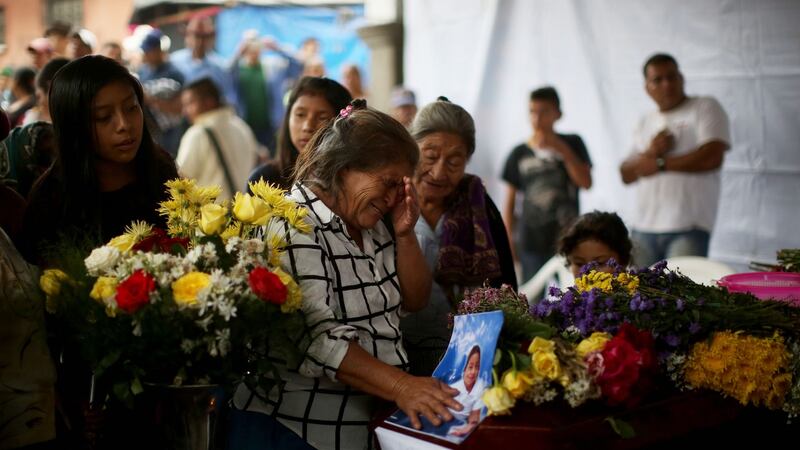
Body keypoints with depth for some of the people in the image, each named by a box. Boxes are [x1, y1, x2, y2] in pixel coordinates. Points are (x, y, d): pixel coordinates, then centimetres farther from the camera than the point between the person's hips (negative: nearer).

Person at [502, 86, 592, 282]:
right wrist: (509, 243, 3)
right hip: (531, 244, 0)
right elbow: (509, 202, 7)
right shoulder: (519, 154, 4)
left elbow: (586, 182, -7)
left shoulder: (572, 144, 5)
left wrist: (561, 148, -13)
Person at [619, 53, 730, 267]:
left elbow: (712, 157, -12)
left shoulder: (705, 108, 3)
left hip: (688, 228, -5)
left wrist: (660, 163, -7)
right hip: (643, 227, 5)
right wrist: (649, 154, -5)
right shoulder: (645, 123, 20)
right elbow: (626, 174, 16)